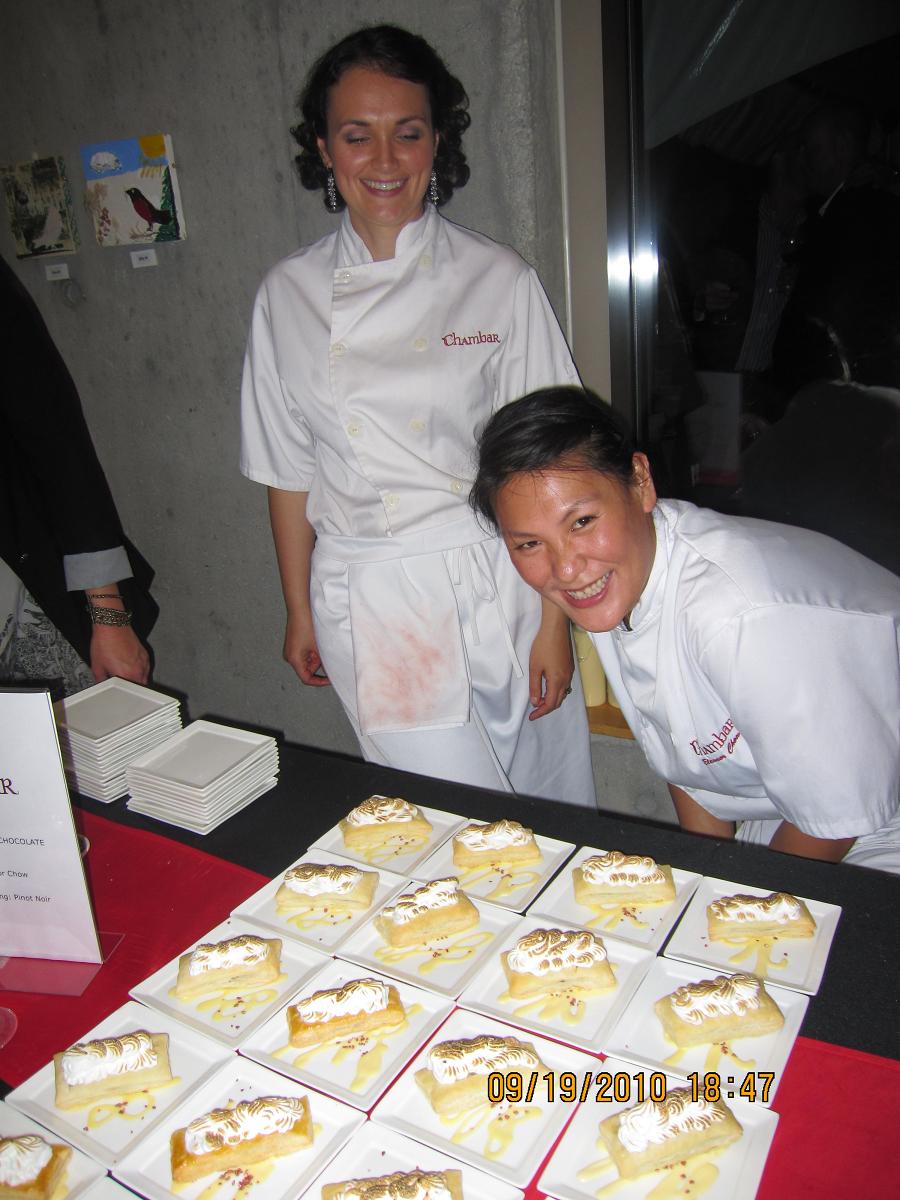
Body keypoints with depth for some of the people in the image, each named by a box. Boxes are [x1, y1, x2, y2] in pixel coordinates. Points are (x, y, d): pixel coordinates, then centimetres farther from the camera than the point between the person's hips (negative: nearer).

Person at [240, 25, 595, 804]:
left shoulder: (498, 279, -2)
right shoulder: (289, 294, 3)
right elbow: (289, 470, 9)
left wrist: (554, 620, -6)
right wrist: (300, 613, 12)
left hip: (495, 591, 0)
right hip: (368, 606, 1)